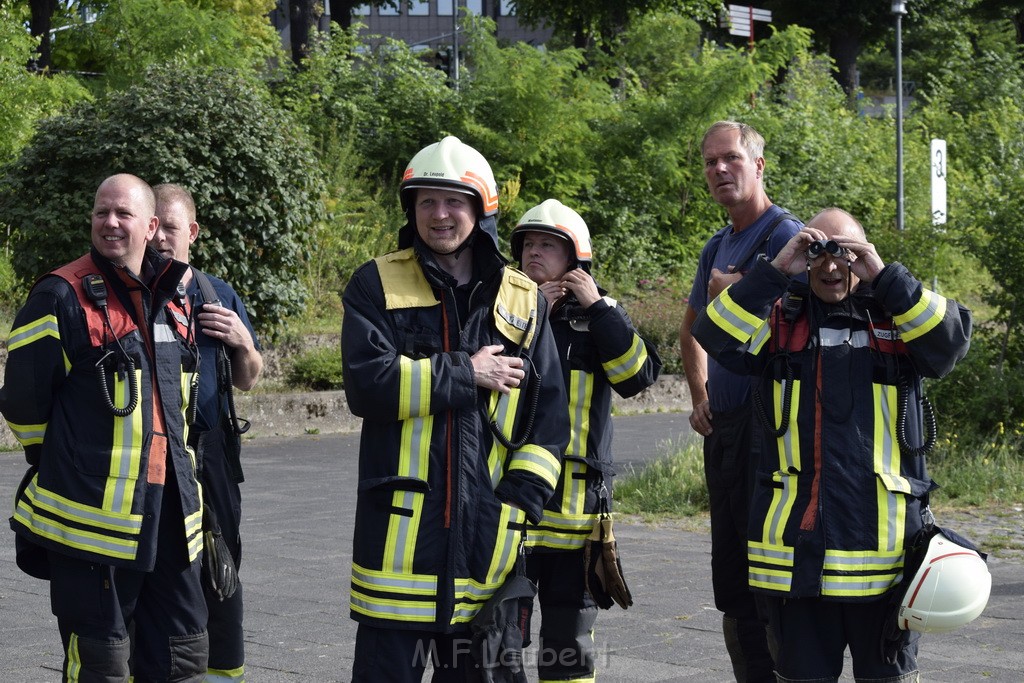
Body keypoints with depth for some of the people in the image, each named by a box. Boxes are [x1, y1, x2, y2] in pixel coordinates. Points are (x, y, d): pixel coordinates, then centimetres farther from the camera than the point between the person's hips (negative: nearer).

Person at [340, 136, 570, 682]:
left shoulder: (524, 301, 10)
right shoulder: (377, 285, 3)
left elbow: (549, 420, 8)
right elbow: (367, 384, -12)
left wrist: (519, 502, -4)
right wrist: (467, 376, -10)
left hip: (487, 533, 3)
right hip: (399, 530, -2)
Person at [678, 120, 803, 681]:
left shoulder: (785, 235, -8)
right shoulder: (717, 249, 18)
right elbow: (691, 330, 32)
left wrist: (732, 291, -12)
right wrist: (700, 398, 23)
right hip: (723, 427, 9)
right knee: (732, 587, 13)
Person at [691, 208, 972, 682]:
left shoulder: (900, 315, 8)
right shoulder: (779, 319, 7)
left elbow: (951, 340, -11)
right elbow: (716, 337, -9)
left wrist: (884, 276, -15)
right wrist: (775, 271, -13)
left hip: (884, 546, 0)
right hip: (795, 543, 0)